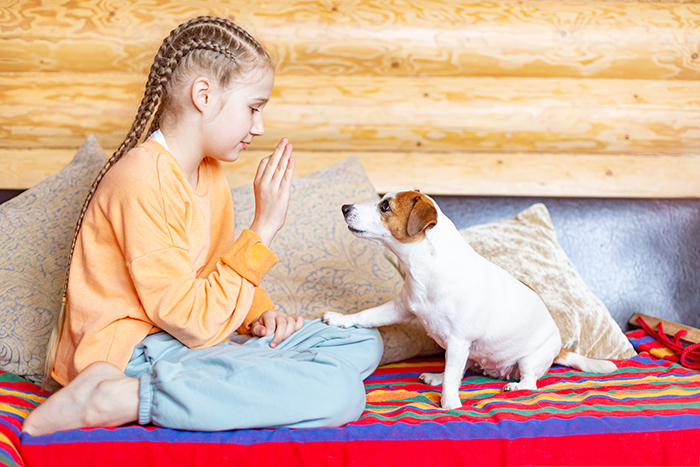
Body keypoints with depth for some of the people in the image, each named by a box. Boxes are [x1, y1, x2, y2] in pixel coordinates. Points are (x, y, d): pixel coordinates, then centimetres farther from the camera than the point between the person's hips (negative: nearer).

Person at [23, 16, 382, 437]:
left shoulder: (210, 173, 11)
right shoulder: (142, 180, -20)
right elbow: (193, 323, -22)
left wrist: (260, 314, -1)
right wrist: (262, 229, -20)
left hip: (191, 338, 10)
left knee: (363, 344, 8)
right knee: (341, 393, -24)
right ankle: (118, 398, -19)